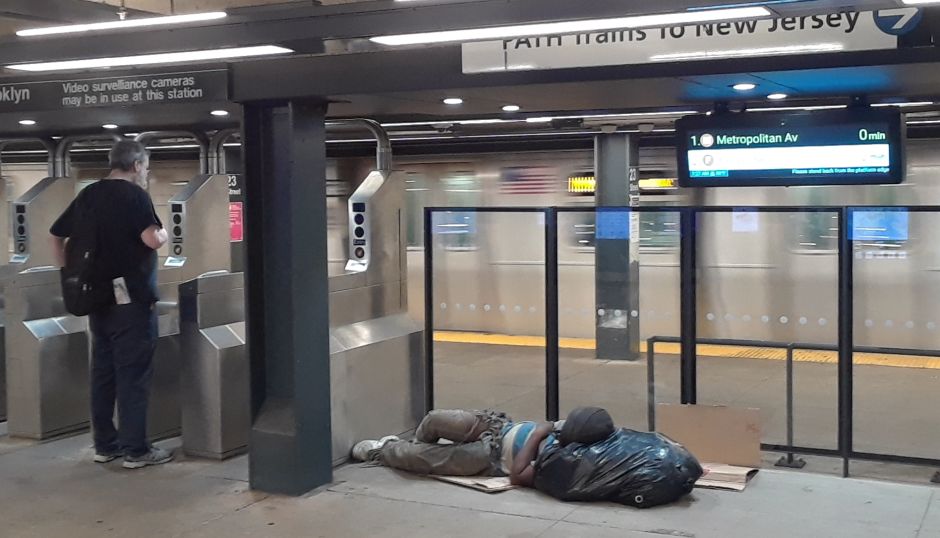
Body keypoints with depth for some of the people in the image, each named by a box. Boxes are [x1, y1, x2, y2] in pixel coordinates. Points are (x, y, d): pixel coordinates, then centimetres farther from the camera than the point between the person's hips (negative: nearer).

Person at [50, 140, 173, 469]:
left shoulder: (87, 195, 11)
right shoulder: (135, 195, -10)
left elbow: (56, 236, 16)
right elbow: (153, 240, -21)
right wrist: (164, 233, 0)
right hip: (131, 297, -7)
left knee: (102, 371, 12)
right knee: (133, 374, -3)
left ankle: (105, 445, 17)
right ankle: (135, 450, 0)